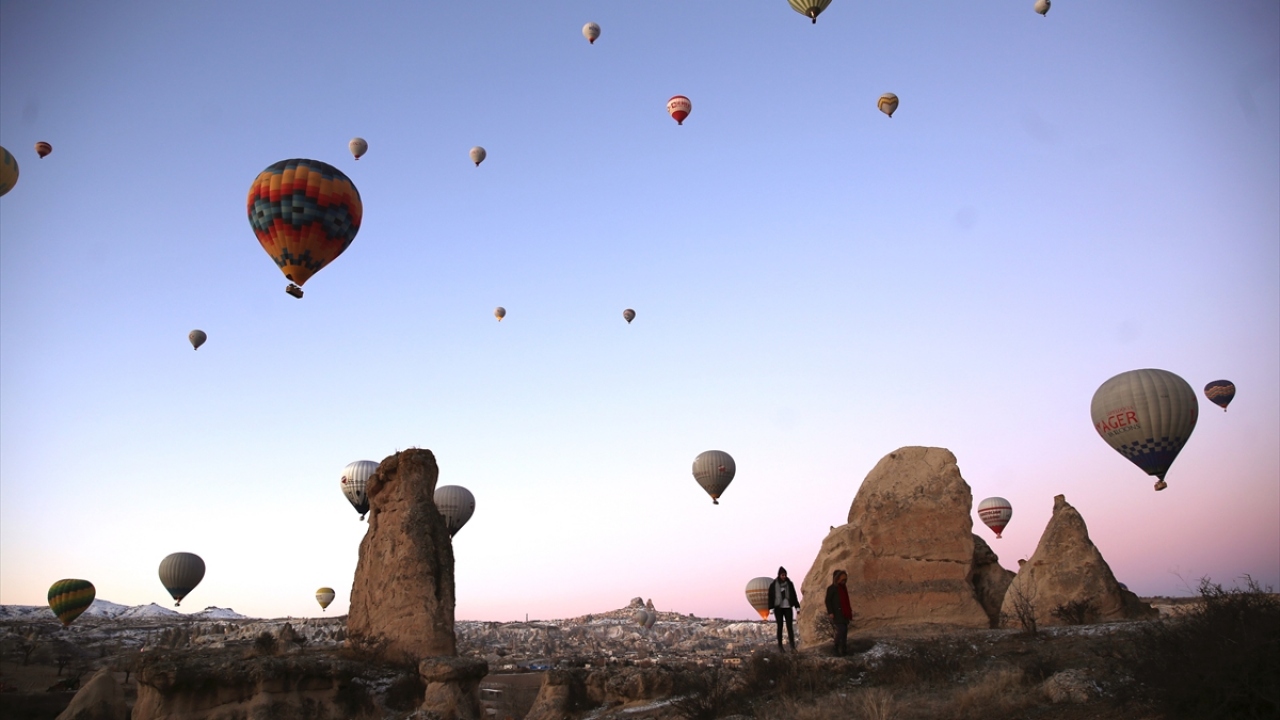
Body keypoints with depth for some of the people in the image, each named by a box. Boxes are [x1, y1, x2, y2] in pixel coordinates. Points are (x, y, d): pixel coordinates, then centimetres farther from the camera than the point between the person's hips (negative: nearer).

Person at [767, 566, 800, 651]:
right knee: (780, 626, 3)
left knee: (789, 626, -5)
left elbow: (794, 595, 8)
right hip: (778, 608, -1)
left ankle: (793, 647, -9)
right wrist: (771, 608, -7)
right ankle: (780, 645, 12)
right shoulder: (773, 585, -1)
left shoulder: (789, 583, 5)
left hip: (788, 607, 1)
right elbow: (771, 596, -2)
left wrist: (797, 606, 5)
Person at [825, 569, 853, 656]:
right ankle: (839, 650, -7)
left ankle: (842, 650, 16)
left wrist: (849, 611, 17)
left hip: (845, 615, 8)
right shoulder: (832, 588, -9)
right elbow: (828, 601, -12)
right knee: (839, 632, -13)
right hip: (837, 615, -8)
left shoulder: (843, 588, 15)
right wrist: (830, 612, -18)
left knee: (844, 632, 8)